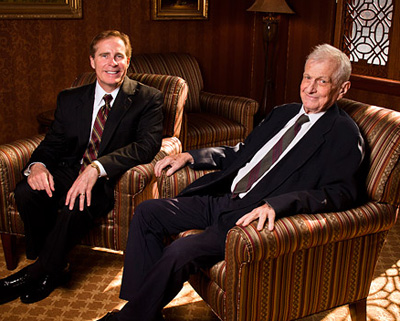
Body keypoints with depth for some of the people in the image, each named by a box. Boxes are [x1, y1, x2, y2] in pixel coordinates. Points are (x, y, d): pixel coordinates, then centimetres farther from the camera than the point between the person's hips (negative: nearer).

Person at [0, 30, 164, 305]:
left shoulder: (148, 99, -3)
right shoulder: (70, 99, 12)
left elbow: (148, 145, -18)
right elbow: (53, 143, 10)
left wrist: (98, 167, -33)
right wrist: (38, 165, -17)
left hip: (110, 180, -4)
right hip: (71, 172, 5)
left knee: (77, 204, -34)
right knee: (26, 191, -24)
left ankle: (41, 271, -8)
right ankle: (53, 268, -4)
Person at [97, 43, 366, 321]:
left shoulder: (344, 134, -6)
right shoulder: (283, 113, 18)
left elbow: (343, 192, -19)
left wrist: (275, 205, -32)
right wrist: (189, 156, 14)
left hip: (254, 217, -8)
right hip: (222, 198, 9)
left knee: (177, 254, -25)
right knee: (147, 213, 0)